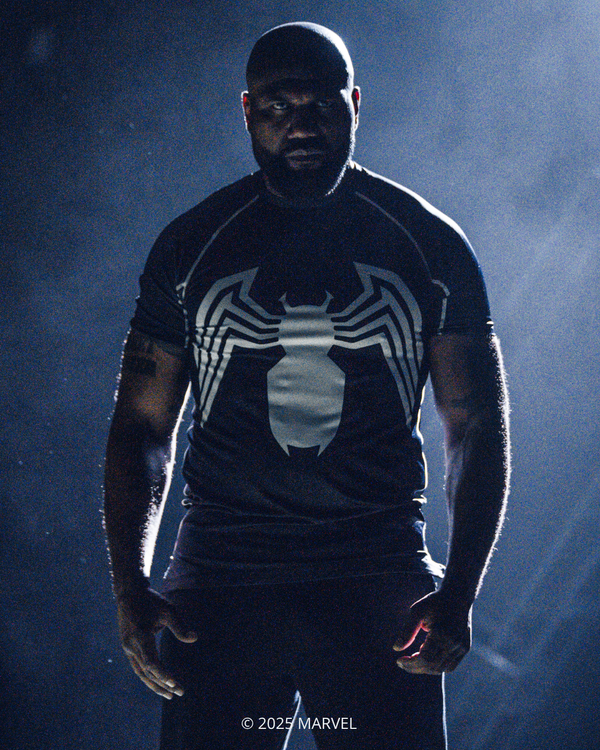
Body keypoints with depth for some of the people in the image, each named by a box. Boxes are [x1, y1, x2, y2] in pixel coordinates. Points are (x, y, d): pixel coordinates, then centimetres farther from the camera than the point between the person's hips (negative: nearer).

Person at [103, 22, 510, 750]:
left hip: (379, 580, 0)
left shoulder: (428, 245, 5)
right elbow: (141, 425, 9)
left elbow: (477, 424, 6)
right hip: (221, 576, 1)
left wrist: (459, 593, -7)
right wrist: (130, 590, -4)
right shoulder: (191, 248, 7)